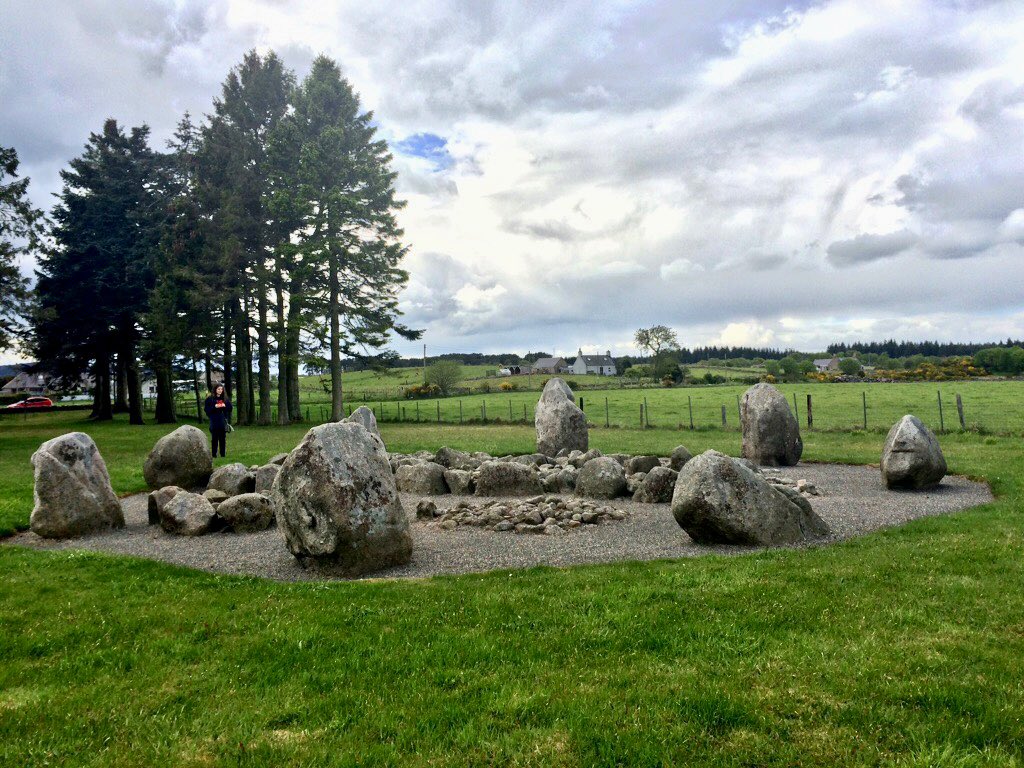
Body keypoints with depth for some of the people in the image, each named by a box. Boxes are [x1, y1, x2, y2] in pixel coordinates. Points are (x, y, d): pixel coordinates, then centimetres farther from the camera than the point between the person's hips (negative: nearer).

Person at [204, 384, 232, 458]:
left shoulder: (225, 399, 10)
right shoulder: (210, 399, 1)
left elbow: (230, 408, 11)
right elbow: (206, 409, -4)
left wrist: (225, 405, -8)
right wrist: (215, 406, -17)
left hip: (223, 421, 3)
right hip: (214, 422, -3)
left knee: (223, 438, 5)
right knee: (214, 438, -2)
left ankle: (223, 454, 12)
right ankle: (214, 454, 3)